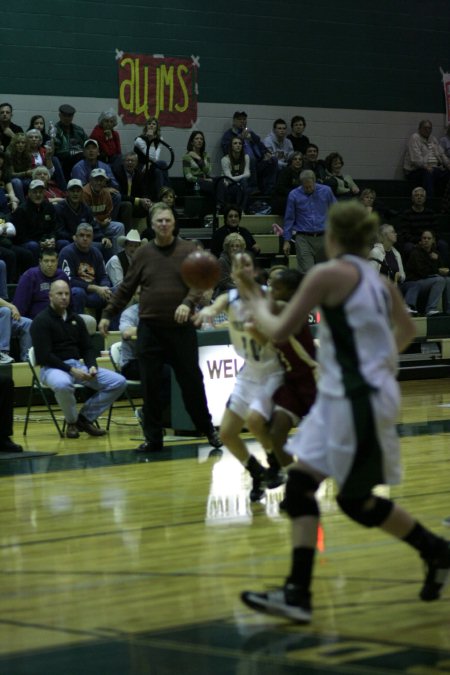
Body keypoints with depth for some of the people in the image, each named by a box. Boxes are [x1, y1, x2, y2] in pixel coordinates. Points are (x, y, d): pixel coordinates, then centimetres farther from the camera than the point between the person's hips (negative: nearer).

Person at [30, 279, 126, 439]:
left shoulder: (76, 319, 15)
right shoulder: (41, 321, -6)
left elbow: (87, 348, 15)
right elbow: (44, 355, -14)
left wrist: (92, 366, -7)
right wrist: (70, 370, -21)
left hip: (78, 365, 7)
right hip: (53, 368, -6)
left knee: (119, 382, -9)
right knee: (62, 384, -44)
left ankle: (85, 418, 1)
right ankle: (71, 422, -13)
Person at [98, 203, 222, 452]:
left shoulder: (188, 250, 2)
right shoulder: (143, 254, 7)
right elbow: (125, 289, 11)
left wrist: (187, 303, -22)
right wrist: (107, 315, 7)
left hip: (181, 328, -1)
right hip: (149, 329, 2)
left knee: (191, 381, 3)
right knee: (150, 386, 2)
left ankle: (208, 429, 20)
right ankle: (153, 438, 10)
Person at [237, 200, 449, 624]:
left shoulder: (329, 274, -13)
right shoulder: (377, 280, 12)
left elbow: (279, 331, -12)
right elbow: (407, 331, 29)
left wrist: (256, 304, 7)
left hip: (357, 400, -9)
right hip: (342, 397, 9)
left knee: (357, 501, 4)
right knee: (300, 485, 5)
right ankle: (297, 594, 0)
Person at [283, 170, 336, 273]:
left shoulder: (326, 191, 1)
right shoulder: (294, 195, -1)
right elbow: (289, 218, 4)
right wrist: (287, 240, 3)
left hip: (323, 237, 2)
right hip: (303, 238, -2)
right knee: (306, 273, -11)